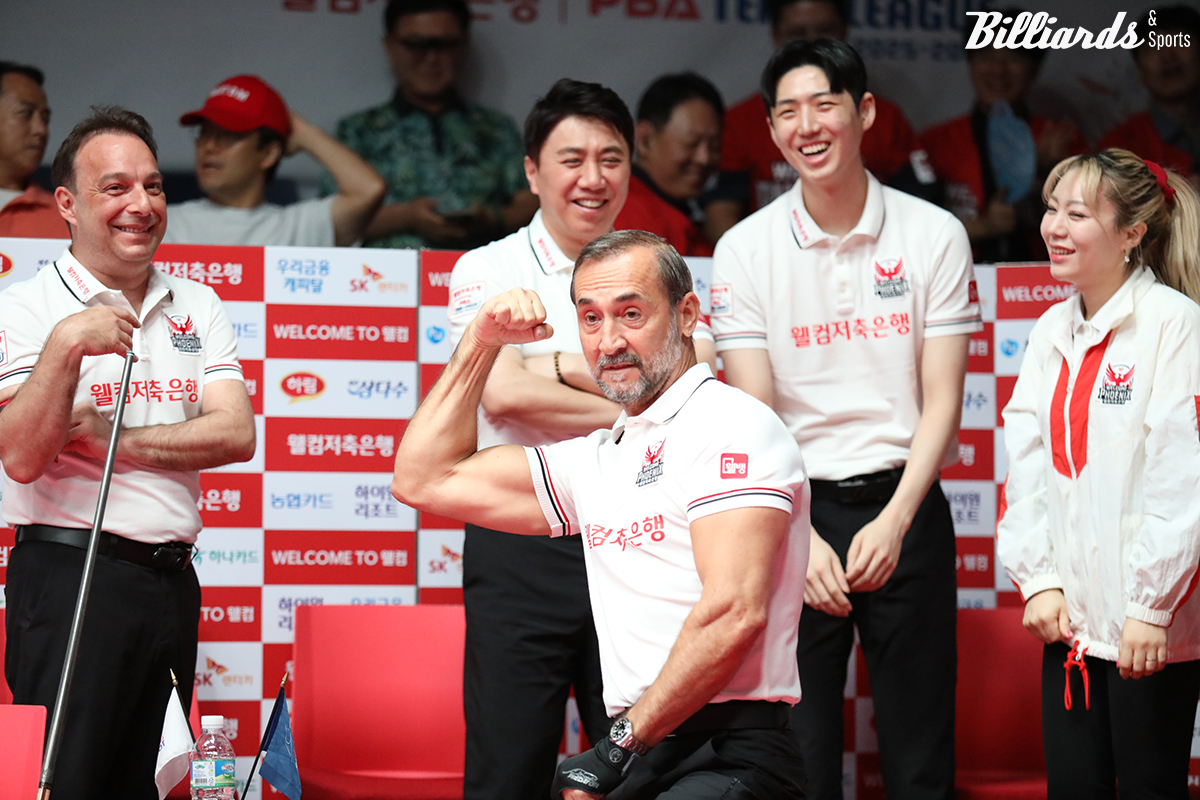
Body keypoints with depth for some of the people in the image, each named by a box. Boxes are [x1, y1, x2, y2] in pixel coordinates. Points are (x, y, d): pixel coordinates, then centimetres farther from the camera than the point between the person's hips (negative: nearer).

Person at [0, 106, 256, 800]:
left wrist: (118, 439, -11)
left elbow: (237, 434, -2)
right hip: (70, 578, -5)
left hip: (172, 580, 5)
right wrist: (66, 347, -25)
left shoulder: (197, 308, 11)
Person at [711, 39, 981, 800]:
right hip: (794, 510, 0)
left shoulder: (934, 235, -1)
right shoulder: (745, 250, -1)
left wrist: (894, 520, -15)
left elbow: (942, 400, -2)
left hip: (904, 506, 0)